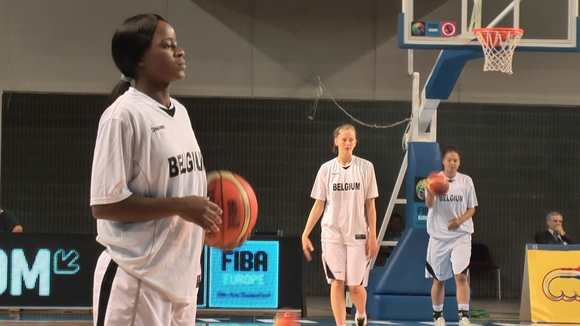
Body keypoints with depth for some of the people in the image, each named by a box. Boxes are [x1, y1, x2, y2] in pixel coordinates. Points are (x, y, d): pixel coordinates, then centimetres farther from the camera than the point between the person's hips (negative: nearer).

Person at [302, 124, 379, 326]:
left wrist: (372, 236, -3)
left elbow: (370, 205, 3)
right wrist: (305, 234, -2)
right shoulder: (326, 169, 4)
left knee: (355, 285, -1)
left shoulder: (366, 167, 2)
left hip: (358, 235, -1)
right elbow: (318, 205, 5)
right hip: (332, 234, 1)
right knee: (337, 283, -4)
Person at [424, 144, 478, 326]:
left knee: (461, 276, -15)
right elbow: (429, 204, -14)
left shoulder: (466, 181, 4)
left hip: (461, 235, 0)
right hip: (439, 235, 0)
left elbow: (472, 208, 9)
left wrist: (461, 220, -11)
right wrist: (430, 192, -36)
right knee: (438, 279, 8)